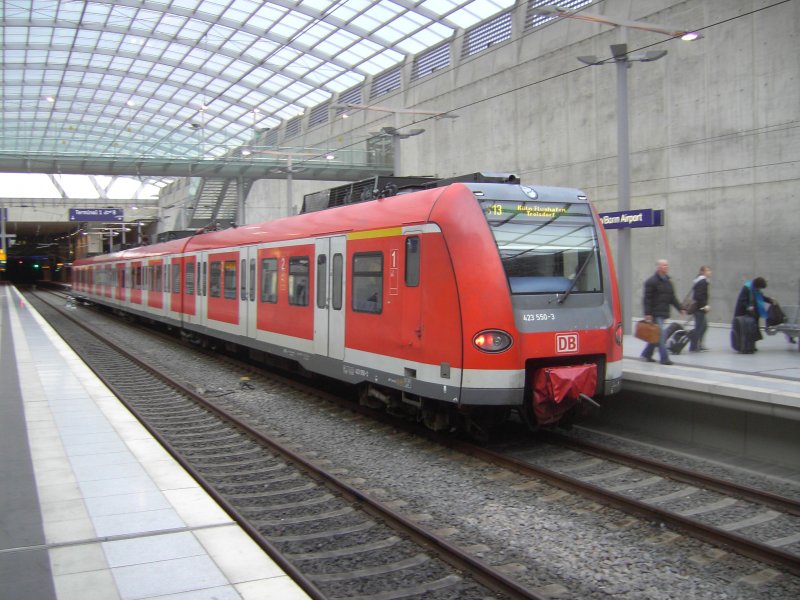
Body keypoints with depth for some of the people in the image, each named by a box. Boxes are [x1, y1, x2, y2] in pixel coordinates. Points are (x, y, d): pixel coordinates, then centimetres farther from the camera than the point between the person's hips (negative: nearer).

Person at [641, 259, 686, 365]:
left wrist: (680, 308, 11)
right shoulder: (652, 281, -8)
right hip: (655, 313, -8)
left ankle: (647, 353, 25)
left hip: (664, 313, 8)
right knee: (661, 335, -10)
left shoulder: (668, 281, 17)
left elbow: (672, 298, 21)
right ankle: (664, 358, -8)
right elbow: (647, 299, -13)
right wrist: (647, 313, -19)